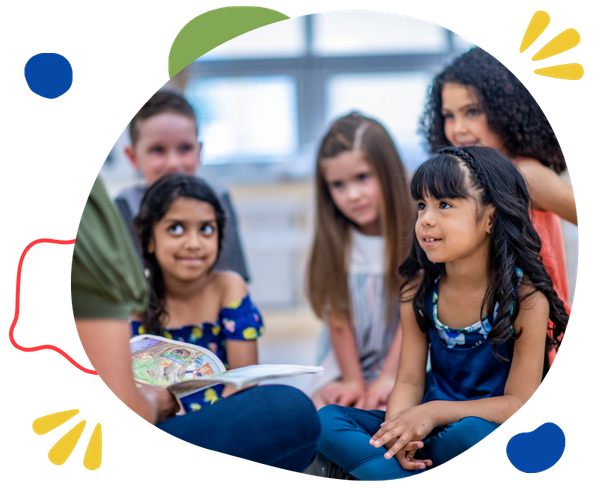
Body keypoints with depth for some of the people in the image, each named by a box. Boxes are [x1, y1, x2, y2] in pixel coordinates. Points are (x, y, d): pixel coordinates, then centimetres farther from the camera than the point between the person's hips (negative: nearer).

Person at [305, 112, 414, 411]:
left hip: (401, 365, -3)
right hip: (343, 367, 3)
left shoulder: (414, 236, -9)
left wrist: (389, 378, -12)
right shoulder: (334, 241, -1)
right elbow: (337, 315, -2)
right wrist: (352, 381, -6)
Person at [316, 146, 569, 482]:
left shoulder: (526, 296, -13)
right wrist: (398, 423, -22)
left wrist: (434, 412, -24)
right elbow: (409, 381, 2)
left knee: (474, 433, -41)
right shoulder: (419, 288, 1)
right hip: (429, 427, 5)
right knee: (327, 420, -16)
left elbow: (520, 403, -14)